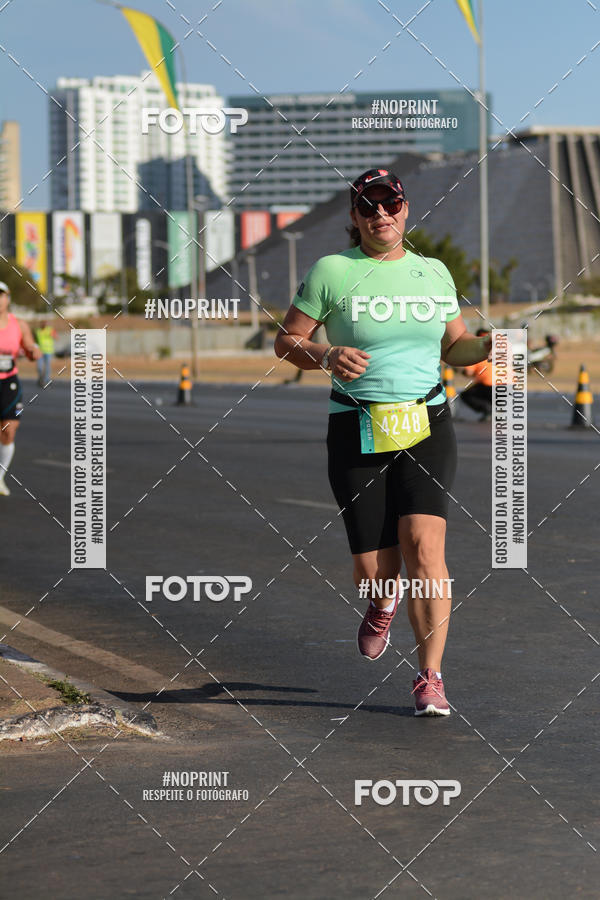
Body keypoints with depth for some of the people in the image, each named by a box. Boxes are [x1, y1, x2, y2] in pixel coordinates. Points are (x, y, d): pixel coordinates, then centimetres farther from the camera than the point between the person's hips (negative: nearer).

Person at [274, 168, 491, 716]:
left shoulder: (434, 273, 10)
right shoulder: (332, 271, 0)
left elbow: (453, 346, 21)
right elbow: (286, 342, 3)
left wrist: (486, 347, 0)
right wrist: (327, 356, -17)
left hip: (426, 426, 1)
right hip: (357, 433, -1)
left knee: (423, 546, -18)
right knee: (372, 572, -2)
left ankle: (430, 679, -9)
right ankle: (384, 602, 39)